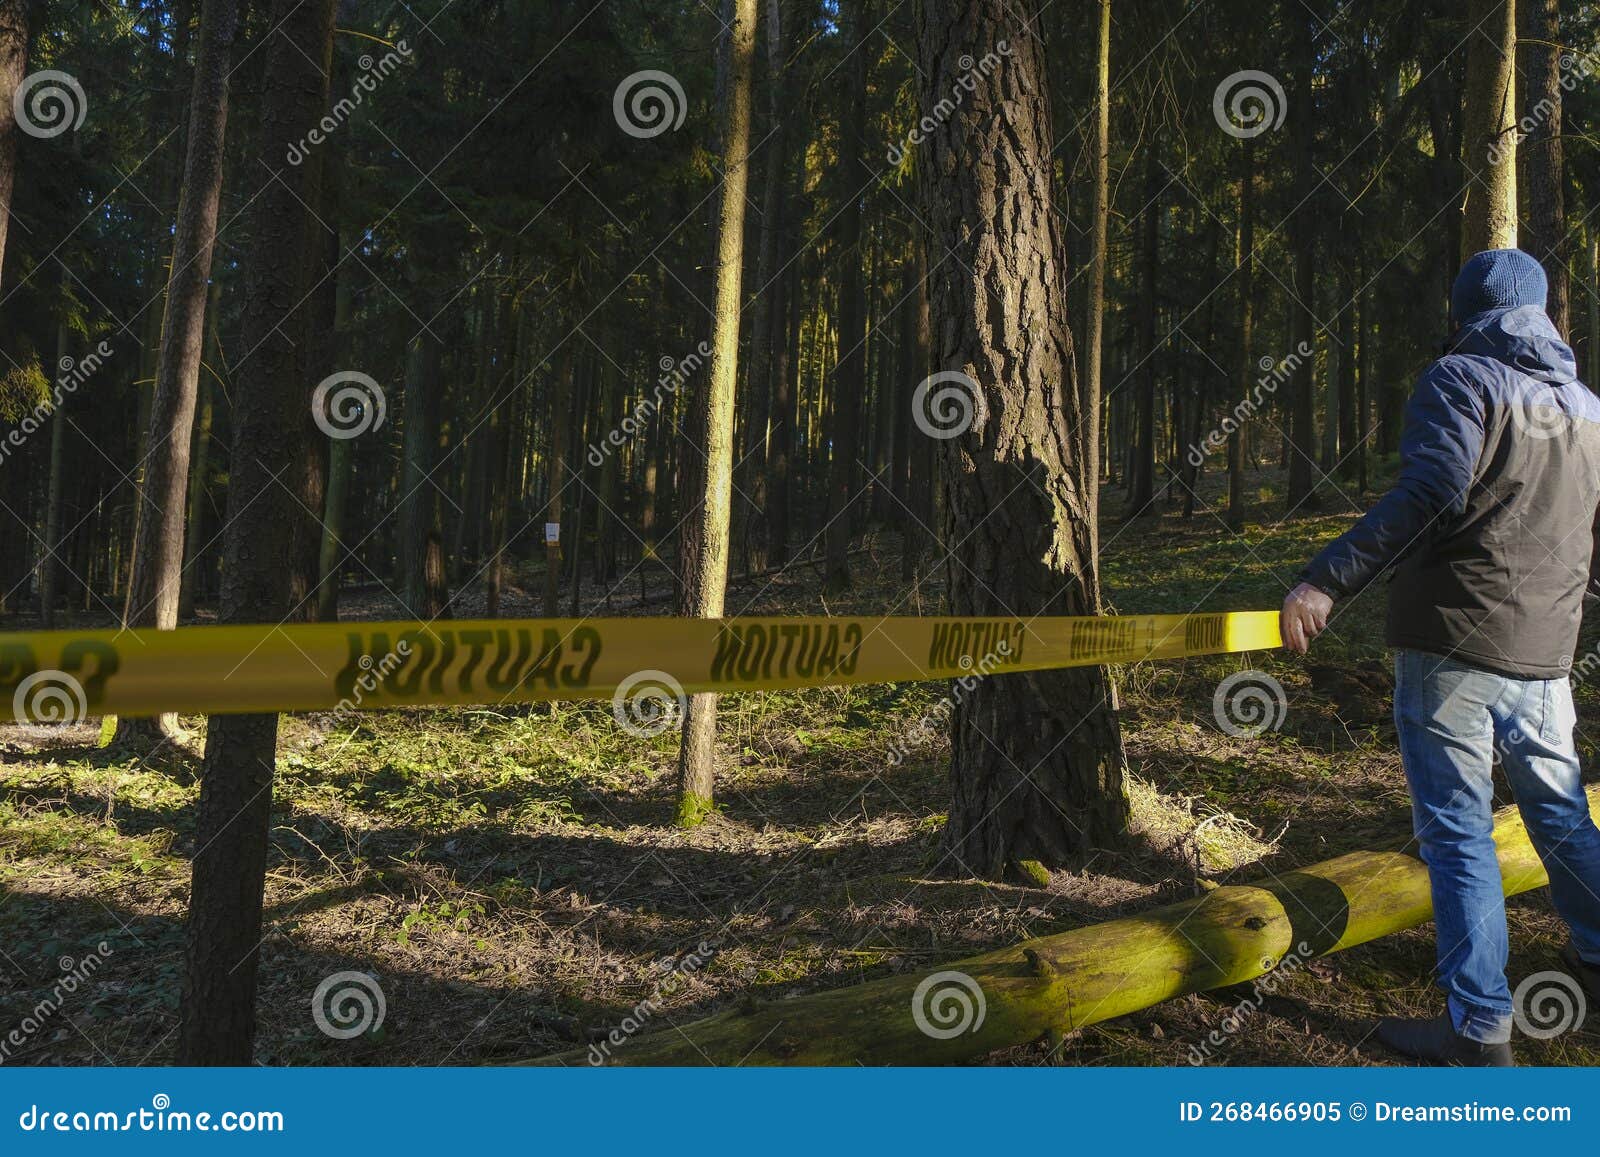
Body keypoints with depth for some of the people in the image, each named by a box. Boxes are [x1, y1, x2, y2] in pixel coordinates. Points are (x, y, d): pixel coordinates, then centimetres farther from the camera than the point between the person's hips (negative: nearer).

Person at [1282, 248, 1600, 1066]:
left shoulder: (1461, 377, -6)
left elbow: (1429, 491, -22)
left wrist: (1327, 581, -27)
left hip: (1452, 645, -7)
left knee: (1458, 833, -1)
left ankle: (1478, 1027, 3)